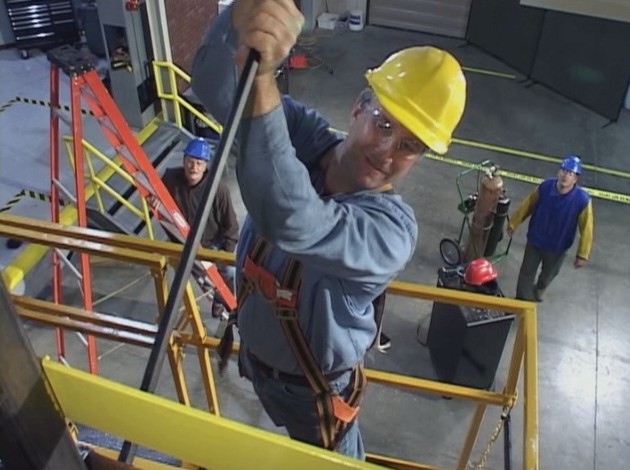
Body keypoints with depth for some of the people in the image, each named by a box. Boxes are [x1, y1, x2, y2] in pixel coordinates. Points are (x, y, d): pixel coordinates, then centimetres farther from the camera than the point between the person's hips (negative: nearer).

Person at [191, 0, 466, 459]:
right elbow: (215, 87, -33)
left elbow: (292, 220, -55)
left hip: (314, 387, -5)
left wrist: (262, 77, -65)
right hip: (256, 355, 6)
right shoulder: (303, 134, -21)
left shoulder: (392, 229, -36)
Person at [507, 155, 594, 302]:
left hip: (558, 247, 0)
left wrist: (582, 255, -13)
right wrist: (513, 223, 5)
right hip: (534, 241, 0)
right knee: (526, 273, 13)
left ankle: (541, 287, 61)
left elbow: (586, 228, -18)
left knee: (549, 273, 28)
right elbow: (527, 205, -5)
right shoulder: (545, 187, -22)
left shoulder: (582, 200, -28)